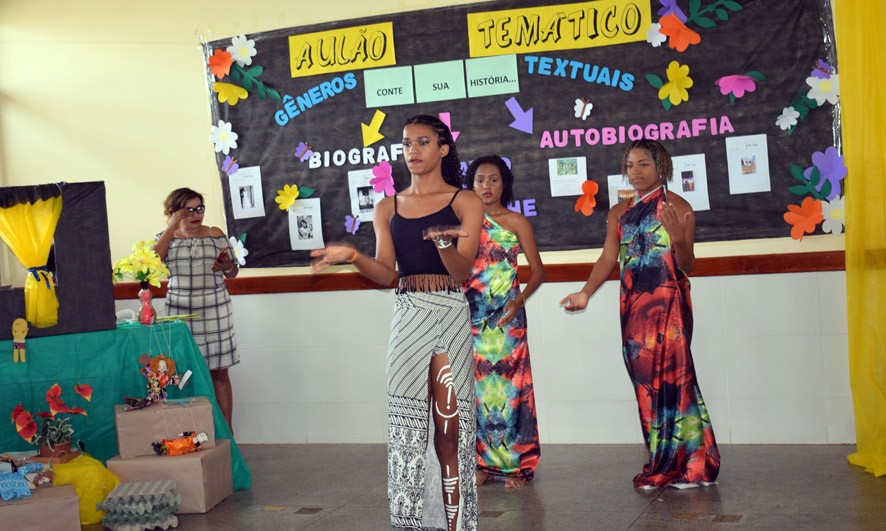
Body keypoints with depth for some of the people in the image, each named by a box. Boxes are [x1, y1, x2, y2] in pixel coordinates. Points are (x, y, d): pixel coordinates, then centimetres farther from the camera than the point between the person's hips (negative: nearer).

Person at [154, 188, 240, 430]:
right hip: (180, 311, 0)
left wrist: (228, 266, -13)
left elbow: (232, 273, 11)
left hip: (214, 309, 0)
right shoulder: (167, 237, 7)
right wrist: (171, 227, -11)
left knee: (219, 371, 1)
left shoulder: (215, 234, 6)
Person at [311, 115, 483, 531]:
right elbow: (386, 274, 5)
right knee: (406, 426, 2)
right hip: (407, 318, 3)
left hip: (450, 316, -3)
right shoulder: (388, 209, 12)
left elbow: (462, 272, -6)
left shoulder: (465, 203, 3)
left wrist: (443, 243, -26)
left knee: (450, 430, -2)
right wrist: (352, 256, -12)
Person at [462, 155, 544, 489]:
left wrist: (518, 301, -10)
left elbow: (537, 271, 3)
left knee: (509, 384, -3)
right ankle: (483, 461, 11)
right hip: (472, 314, 2)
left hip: (506, 315, -2)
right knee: (477, 385, 3)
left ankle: (516, 464, 3)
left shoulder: (517, 221, 3)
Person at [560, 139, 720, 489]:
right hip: (633, 304, 5)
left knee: (669, 377, -8)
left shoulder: (677, 207, -2)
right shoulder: (619, 213, 14)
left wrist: (678, 239, -26)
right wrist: (585, 293, -5)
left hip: (668, 302, -5)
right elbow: (608, 257, 8)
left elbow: (687, 265, -5)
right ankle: (662, 465, 13)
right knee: (646, 380, 5)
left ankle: (687, 465, 0)